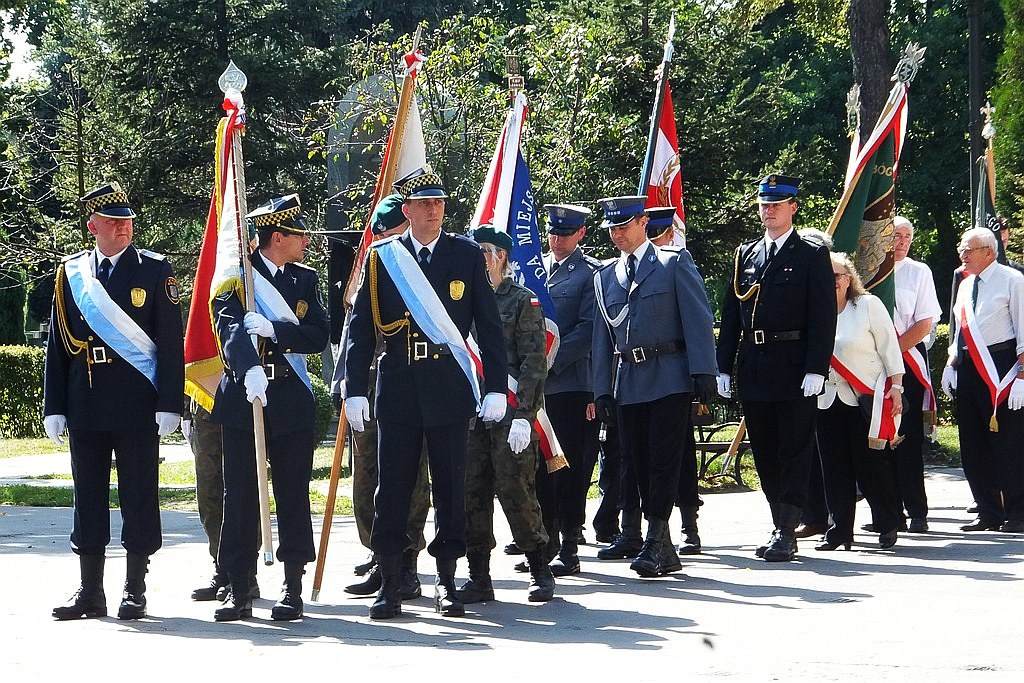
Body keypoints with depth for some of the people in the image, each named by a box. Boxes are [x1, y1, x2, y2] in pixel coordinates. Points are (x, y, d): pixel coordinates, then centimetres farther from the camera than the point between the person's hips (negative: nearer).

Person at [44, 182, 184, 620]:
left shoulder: (154, 270, 1)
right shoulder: (70, 273, 9)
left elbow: (171, 341, -1)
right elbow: (57, 344, 10)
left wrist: (169, 403, -8)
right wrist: (54, 407, 4)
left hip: (137, 403, -3)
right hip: (85, 406, 3)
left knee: (139, 496, 1)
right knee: (88, 497, 6)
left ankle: (135, 591, 8)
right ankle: (90, 591, 13)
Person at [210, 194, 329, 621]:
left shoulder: (304, 279, 12)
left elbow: (319, 336, 1)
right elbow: (229, 328, -17)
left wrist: (272, 329, -15)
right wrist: (250, 368, -35)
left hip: (291, 401, 3)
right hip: (242, 397, -3)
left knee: (293, 497, 3)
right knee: (239, 496, -1)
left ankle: (293, 588, 10)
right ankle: (239, 590, 4)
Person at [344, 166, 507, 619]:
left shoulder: (467, 256, 5)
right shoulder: (381, 258, 5)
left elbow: (488, 326, 6)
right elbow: (361, 328, 4)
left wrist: (496, 388, 0)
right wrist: (355, 390, -4)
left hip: (449, 390, 0)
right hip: (398, 390, 0)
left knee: (450, 487, 3)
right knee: (392, 488, 0)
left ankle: (446, 581, 13)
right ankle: (389, 585, 6)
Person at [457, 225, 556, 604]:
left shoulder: (522, 300, -1)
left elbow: (533, 362, -6)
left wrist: (522, 415, -14)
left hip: (510, 413, -5)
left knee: (516, 491, -6)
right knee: (472, 494, 3)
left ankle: (541, 572, 6)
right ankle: (479, 578, 9)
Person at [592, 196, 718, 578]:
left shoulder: (675, 263, 3)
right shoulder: (604, 278, 17)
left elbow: (698, 319, -3)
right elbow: (602, 337, 17)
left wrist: (703, 372, -12)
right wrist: (602, 389, 10)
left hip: (669, 378, -5)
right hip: (627, 384, 5)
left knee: (664, 461, -10)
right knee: (638, 464, 4)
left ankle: (655, 541, -10)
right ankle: (665, 552, 10)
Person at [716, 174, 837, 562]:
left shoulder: (812, 256, 0)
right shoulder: (745, 254, 14)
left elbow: (824, 318, -6)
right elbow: (730, 315, 13)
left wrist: (815, 369, -15)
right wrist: (723, 367, 7)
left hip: (794, 370, -5)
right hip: (753, 369, 5)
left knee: (794, 451, -4)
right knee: (765, 454, 8)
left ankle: (786, 533, -6)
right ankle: (781, 528, 15)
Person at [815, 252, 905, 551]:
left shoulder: (869, 305, -4)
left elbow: (889, 348, -3)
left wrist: (896, 388, -8)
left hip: (868, 397, -4)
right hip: (829, 399, 4)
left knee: (870, 461, -5)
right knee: (834, 464, 1)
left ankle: (888, 526, 8)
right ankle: (839, 529, 8)